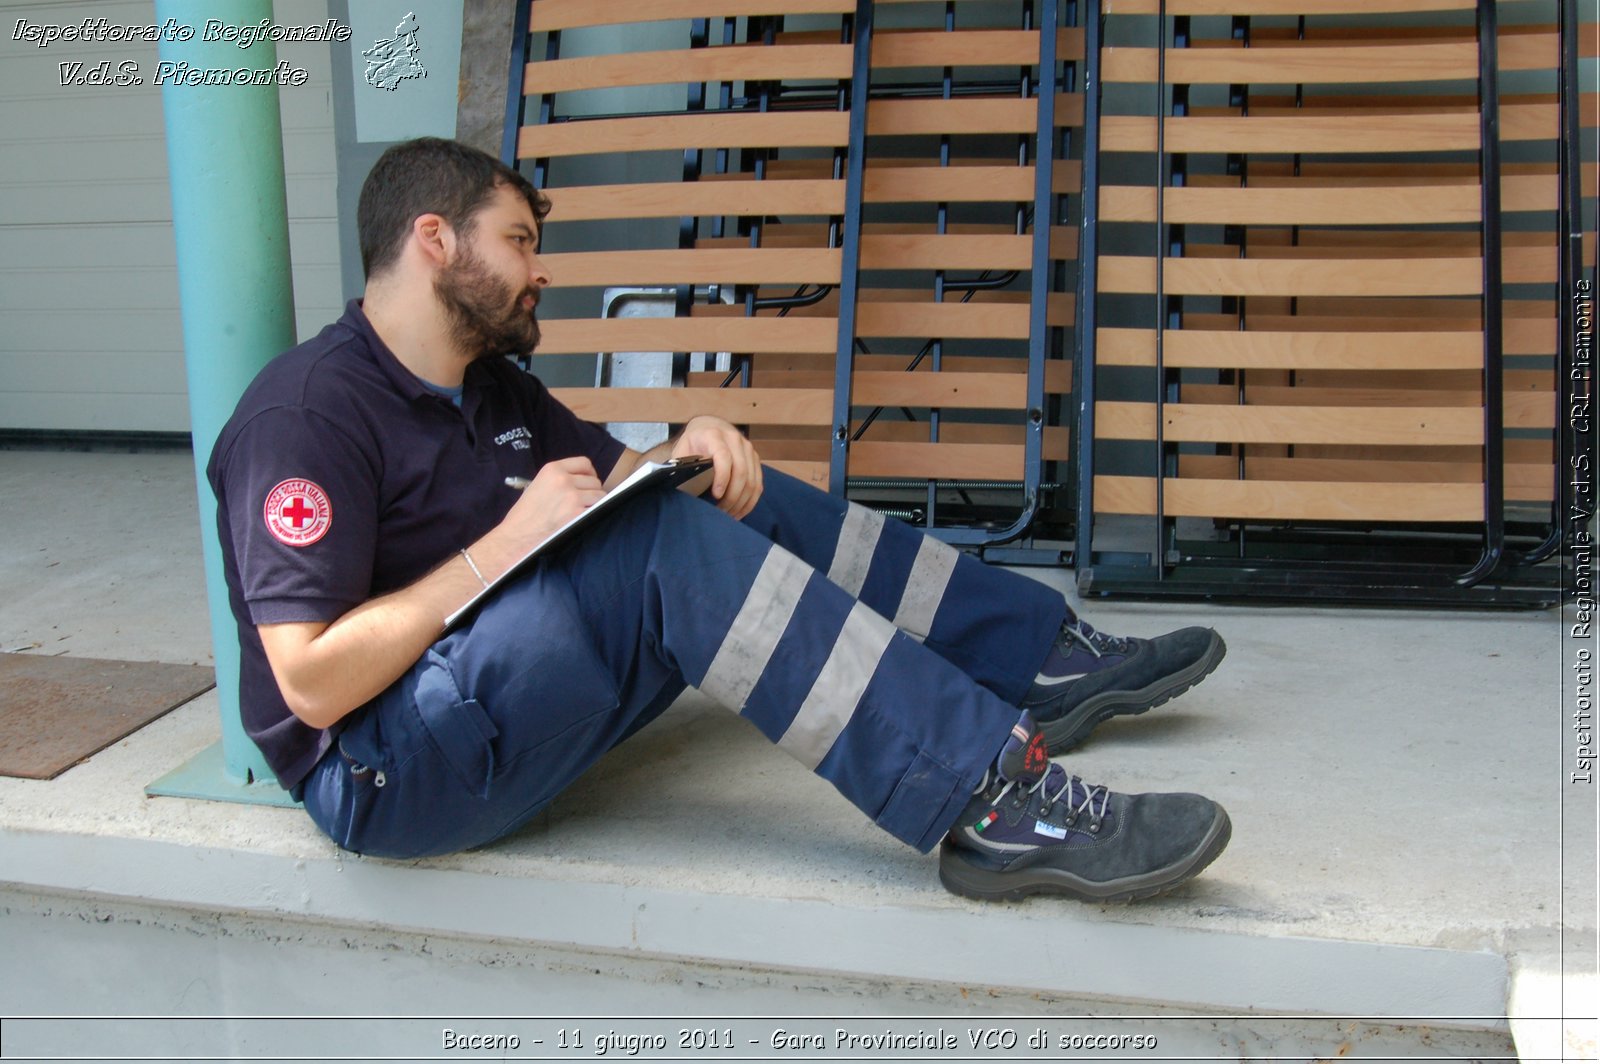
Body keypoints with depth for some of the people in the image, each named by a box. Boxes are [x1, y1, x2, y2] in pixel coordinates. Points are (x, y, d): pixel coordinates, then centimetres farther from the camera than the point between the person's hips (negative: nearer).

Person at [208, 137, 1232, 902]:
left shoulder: (494, 390, 13)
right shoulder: (309, 412, -16)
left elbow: (624, 482, 14)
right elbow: (312, 682, -23)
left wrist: (687, 452, -10)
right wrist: (509, 542, -22)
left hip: (518, 696, 9)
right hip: (385, 774, -9)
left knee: (741, 497, 4)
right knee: (668, 540, -29)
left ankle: (1053, 659, 5)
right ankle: (995, 803, -32)